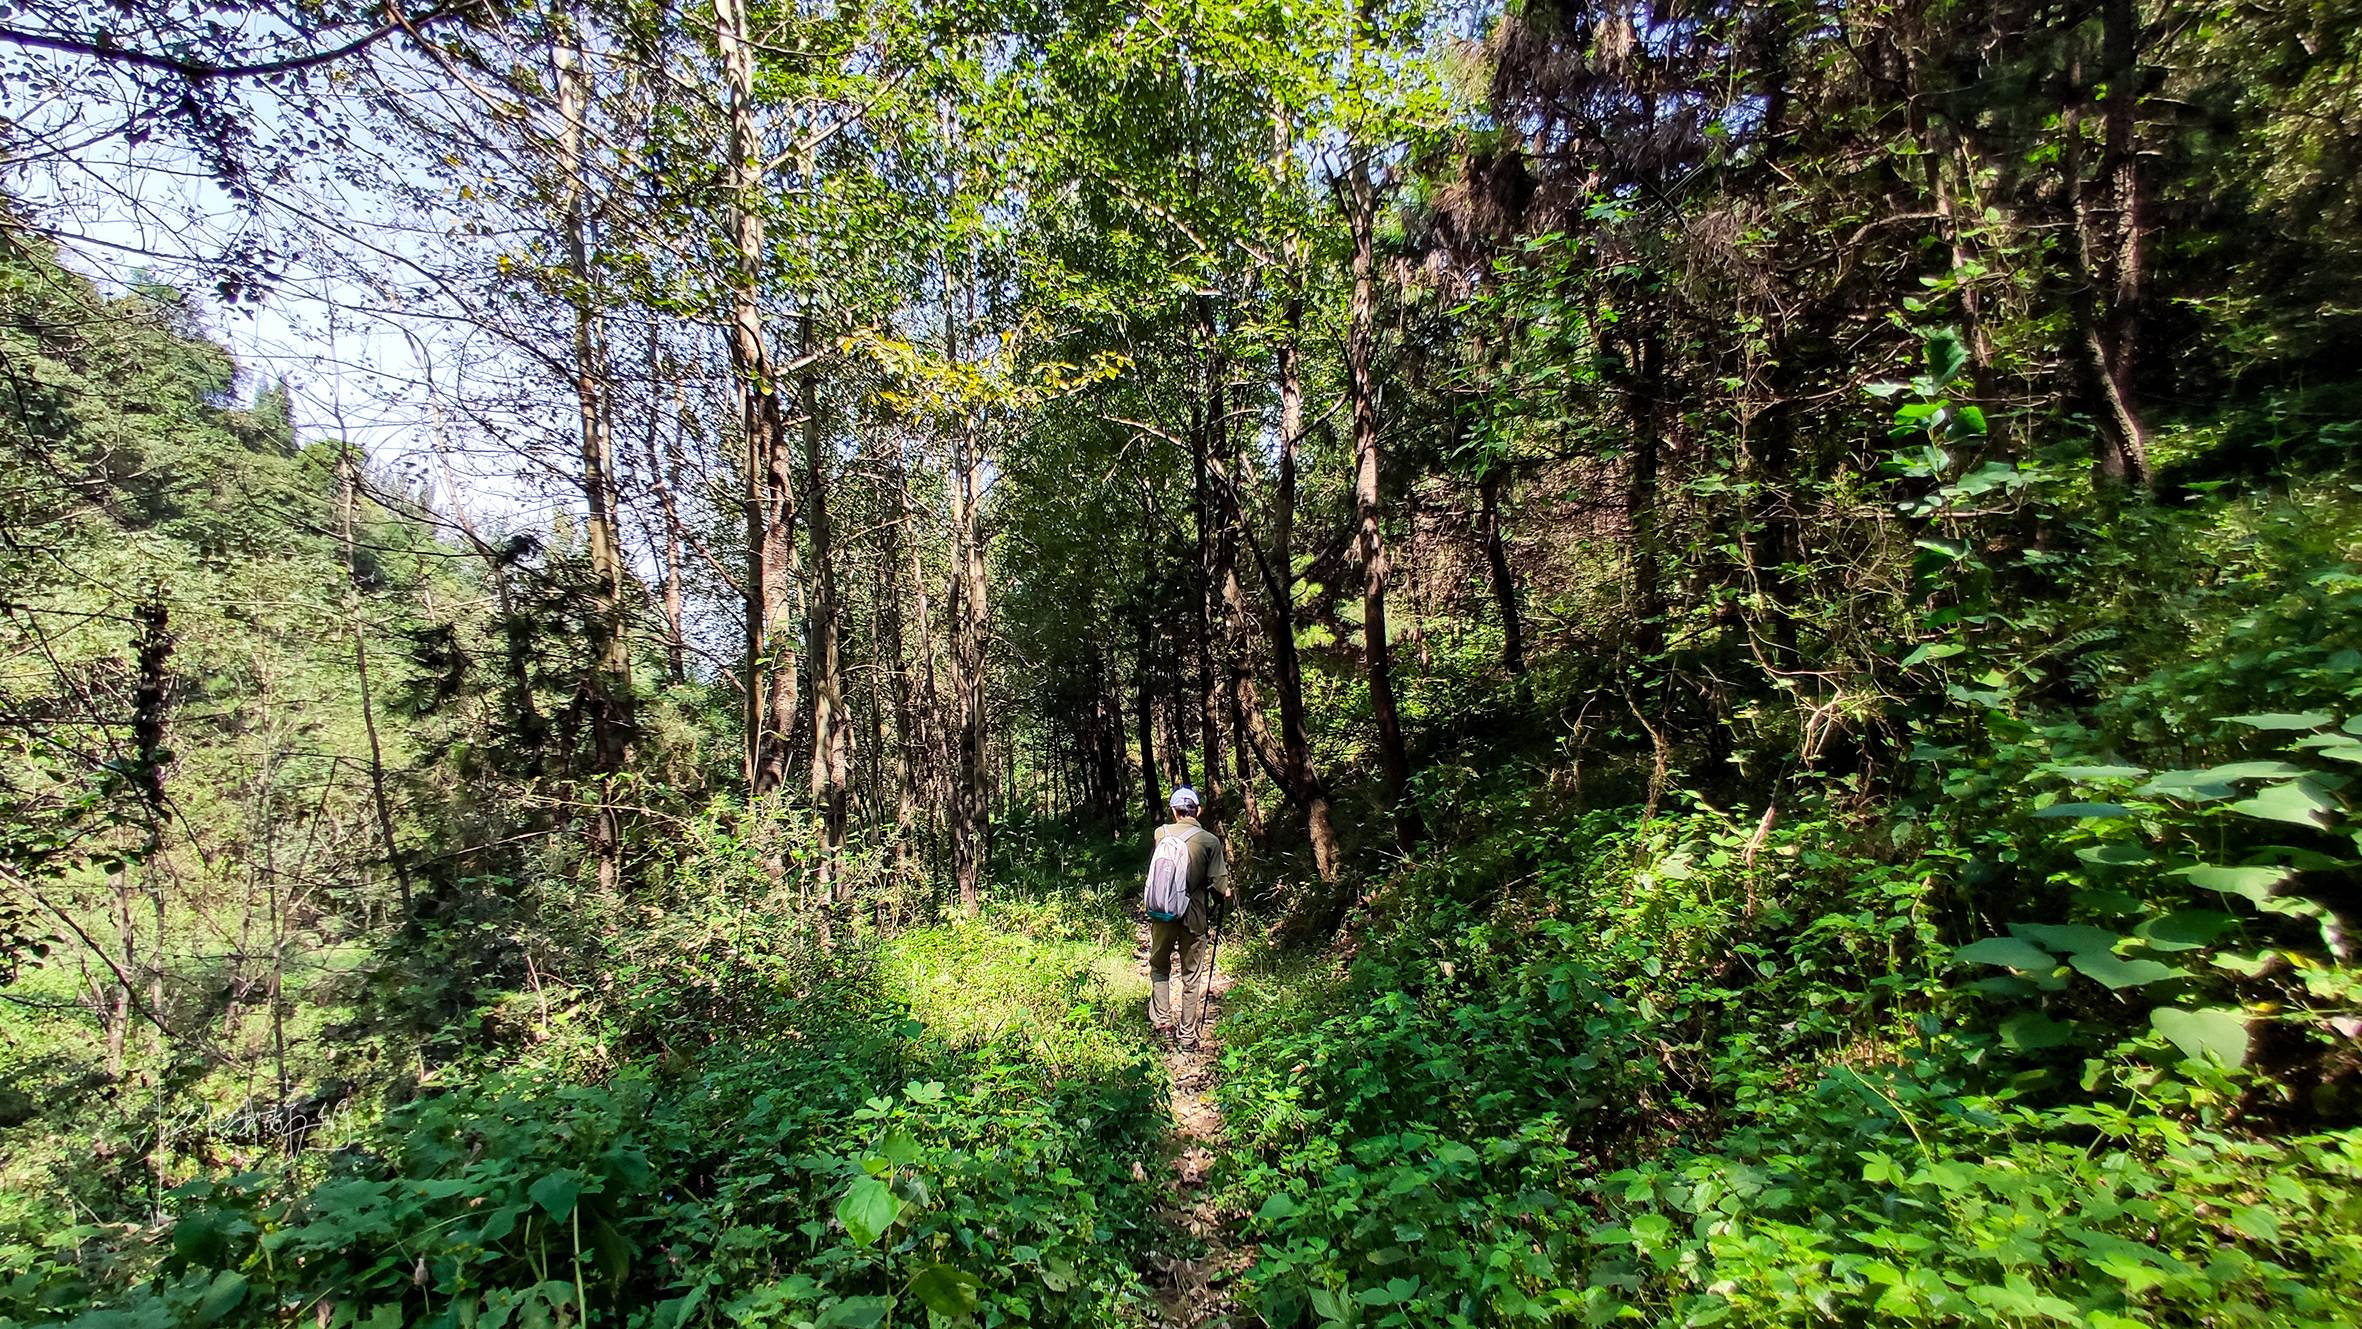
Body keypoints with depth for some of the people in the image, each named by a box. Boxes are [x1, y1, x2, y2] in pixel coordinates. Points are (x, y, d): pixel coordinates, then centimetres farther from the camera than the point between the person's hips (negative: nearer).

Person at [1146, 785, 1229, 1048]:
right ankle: (1187, 1036, 19)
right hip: (1194, 917, -1)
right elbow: (1220, 886, -10)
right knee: (1192, 977, 13)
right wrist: (1224, 896, 11)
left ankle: (1162, 1020, 18)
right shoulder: (1210, 841, -11)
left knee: (1159, 967, 23)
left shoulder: (1160, 834, -6)